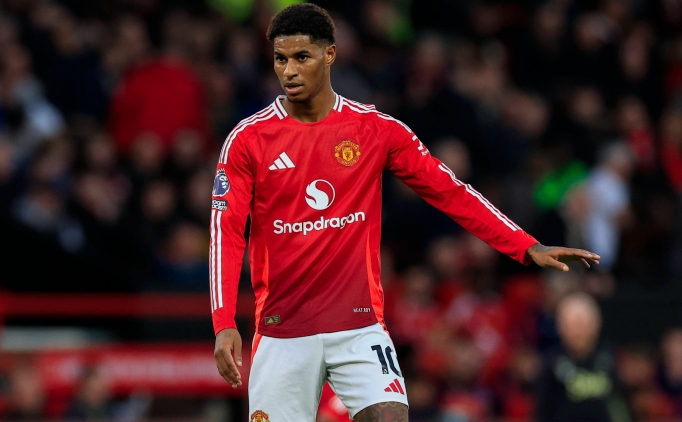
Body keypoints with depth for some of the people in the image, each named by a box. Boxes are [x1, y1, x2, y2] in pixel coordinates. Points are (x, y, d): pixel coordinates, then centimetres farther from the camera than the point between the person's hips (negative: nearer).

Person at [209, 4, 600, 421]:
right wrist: (224, 324, -17)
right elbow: (226, 231, -6)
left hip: (360, 325, 0)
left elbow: (452, 192, 4)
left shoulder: (377, 129, 1)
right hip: (281, 332, 0)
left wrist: (528, 247, -4)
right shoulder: (248, 139, -2)